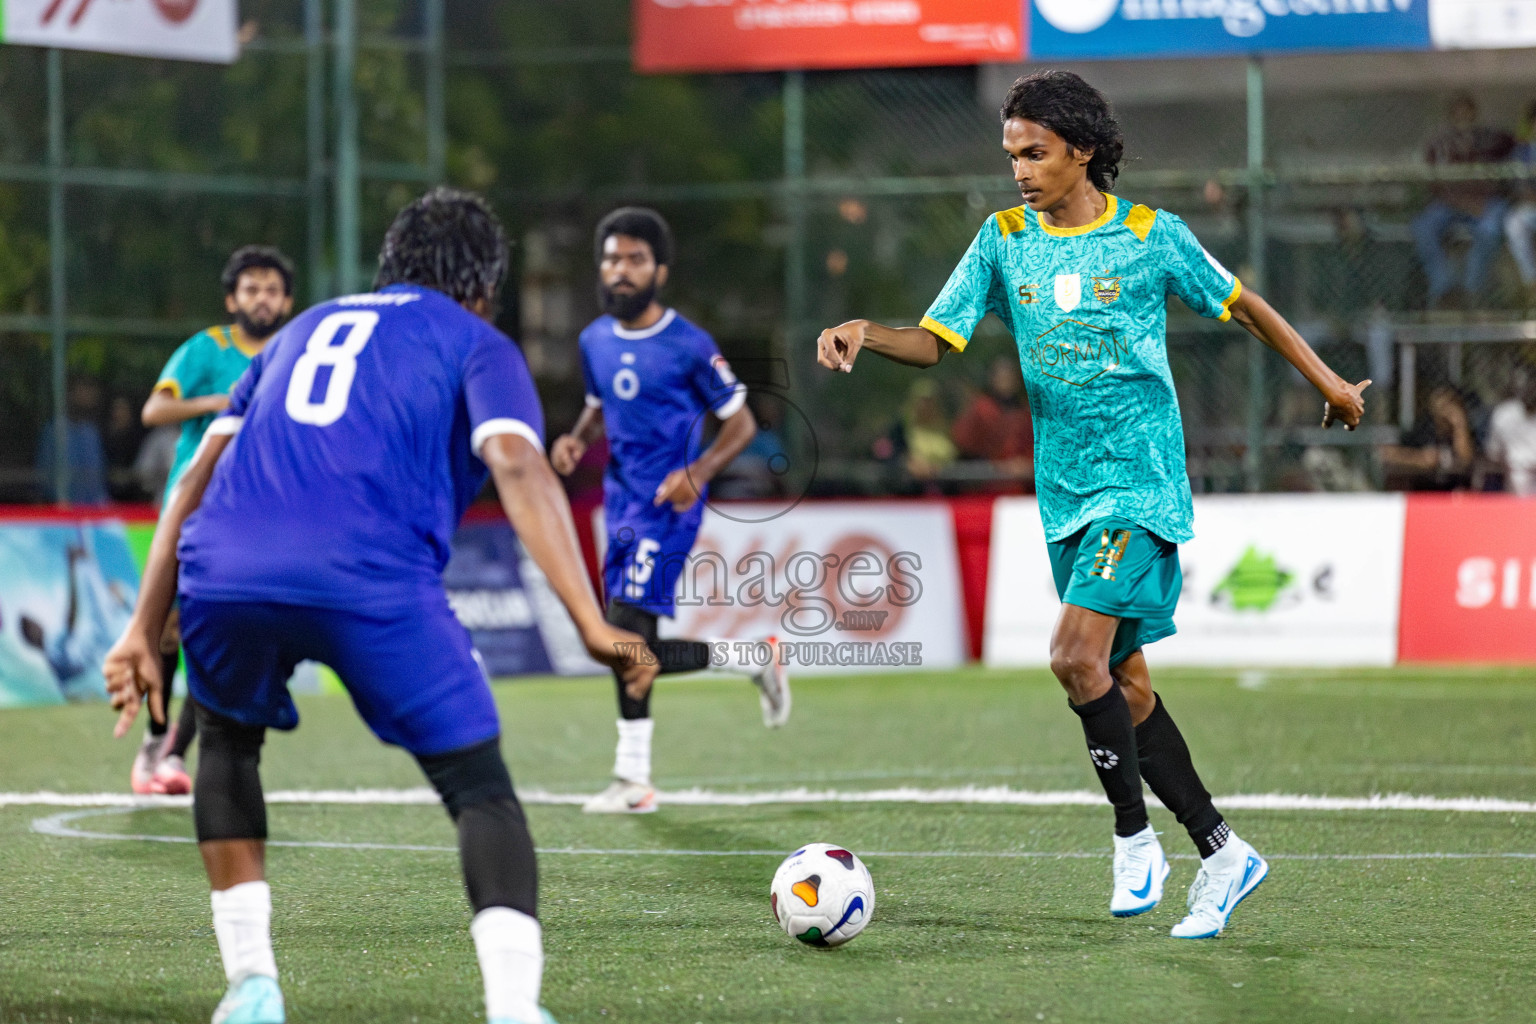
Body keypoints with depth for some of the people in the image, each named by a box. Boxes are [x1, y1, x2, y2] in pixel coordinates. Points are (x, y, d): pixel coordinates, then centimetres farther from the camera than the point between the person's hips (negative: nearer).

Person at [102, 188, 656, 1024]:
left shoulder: (305, 329, 34)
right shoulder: (477, 345, 20)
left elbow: (200, 476, 27)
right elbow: (519, 468, 0)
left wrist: (145, 629, 25)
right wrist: (594, 627, -8)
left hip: (221, 573, 4)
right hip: (374, 582, -4)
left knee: (228, 739, 33)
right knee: (480, 789, 8)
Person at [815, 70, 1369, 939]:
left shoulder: (1152, 236, -4)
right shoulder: (1005, 241, 5)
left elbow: (1241, 305, 9)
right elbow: (936, 340, 1)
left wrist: (1326, 380, 16)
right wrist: (865, 335, -19)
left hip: (1141, 483, -5)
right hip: (1064, 491, 5)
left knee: (1079, 656, -21)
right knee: (1124, 684, 7)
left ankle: (1135, 837, -6)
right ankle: (1221, 852, 17)